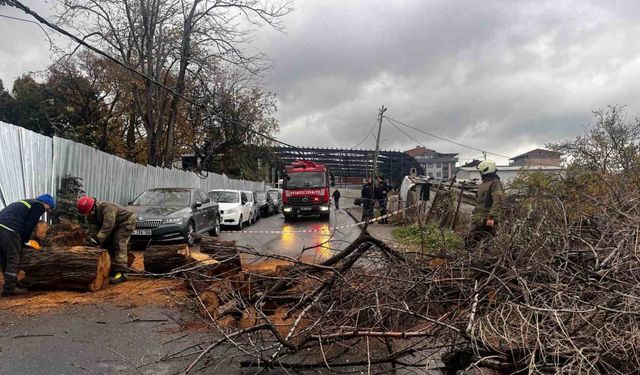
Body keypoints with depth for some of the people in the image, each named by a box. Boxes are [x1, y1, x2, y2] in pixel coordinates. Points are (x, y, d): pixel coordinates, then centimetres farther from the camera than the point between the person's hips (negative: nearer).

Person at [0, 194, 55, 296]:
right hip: (9, 229, -9)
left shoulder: (26, 203, 32)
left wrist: (21, 241, 22)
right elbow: (29, 225, -2)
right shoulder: (39, 205, 5)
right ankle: (9, 288, -3)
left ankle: (10, 285, 22)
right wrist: (23, 241, 7)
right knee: (13, 259, -4)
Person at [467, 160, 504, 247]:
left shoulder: (495, 183, -10)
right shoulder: (484, 183, 20)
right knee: (470, 241, 9)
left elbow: (497, 201, -21)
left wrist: (492, 217, -27)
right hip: (477, 219, 10)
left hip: (486, 220, -10)